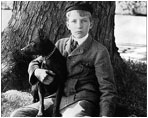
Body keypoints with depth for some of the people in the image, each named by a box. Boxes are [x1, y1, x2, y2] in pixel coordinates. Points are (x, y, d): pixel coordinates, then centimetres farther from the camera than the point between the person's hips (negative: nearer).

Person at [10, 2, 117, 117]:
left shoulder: (99, 51, -1)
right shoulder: (60, 44, 14)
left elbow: (108, 89, -3)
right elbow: (34, 63, 22)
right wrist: (37, 72, -4)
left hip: (81, 103, -5)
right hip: (56, 99, 5)